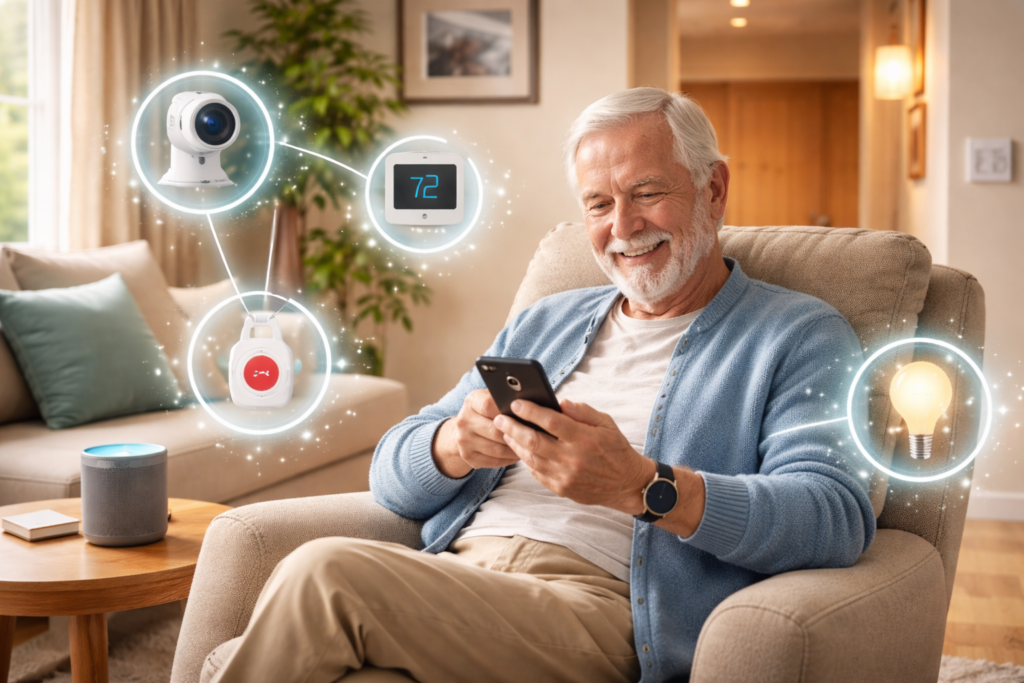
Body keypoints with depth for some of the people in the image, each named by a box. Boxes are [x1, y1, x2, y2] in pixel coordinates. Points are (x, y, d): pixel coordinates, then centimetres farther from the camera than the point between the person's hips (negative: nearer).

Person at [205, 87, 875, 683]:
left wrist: (641, 485, -23)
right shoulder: (543, 323, 26)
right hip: (455, 577, 5)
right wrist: (454, 445, -5)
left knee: (326, 574, -26)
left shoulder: (801, 335, 9)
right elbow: (393, 477, 20)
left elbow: (839, 517, -9)